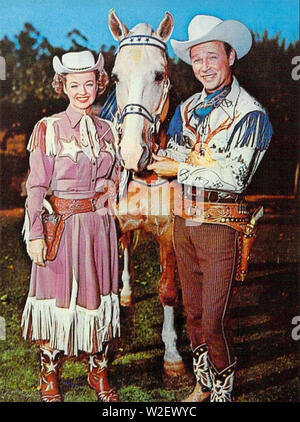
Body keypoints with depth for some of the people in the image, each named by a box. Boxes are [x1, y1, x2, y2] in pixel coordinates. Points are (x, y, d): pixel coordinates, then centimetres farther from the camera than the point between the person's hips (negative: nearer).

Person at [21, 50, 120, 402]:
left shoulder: (106, 129, 8)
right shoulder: (47, 128, -4)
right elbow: (36, 186, -7)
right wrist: (35, 235, -12)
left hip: (100, 224, 4)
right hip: (61, 224, -4)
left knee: (98, 293, 11)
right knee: (58, 295, 5)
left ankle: (99, 374, 29)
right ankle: (49, 379, 26)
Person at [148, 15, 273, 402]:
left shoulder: (250, 114, -9)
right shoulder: (187, 108, 10)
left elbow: (233, 177, -17)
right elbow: (170, 158, 10)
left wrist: (181, 170, -13)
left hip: (220, 224, -6)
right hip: (183, 220, 6)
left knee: (213, 320, 0)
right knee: (193, 311, 16)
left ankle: (222, 392, 25)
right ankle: (202, 384, 36)